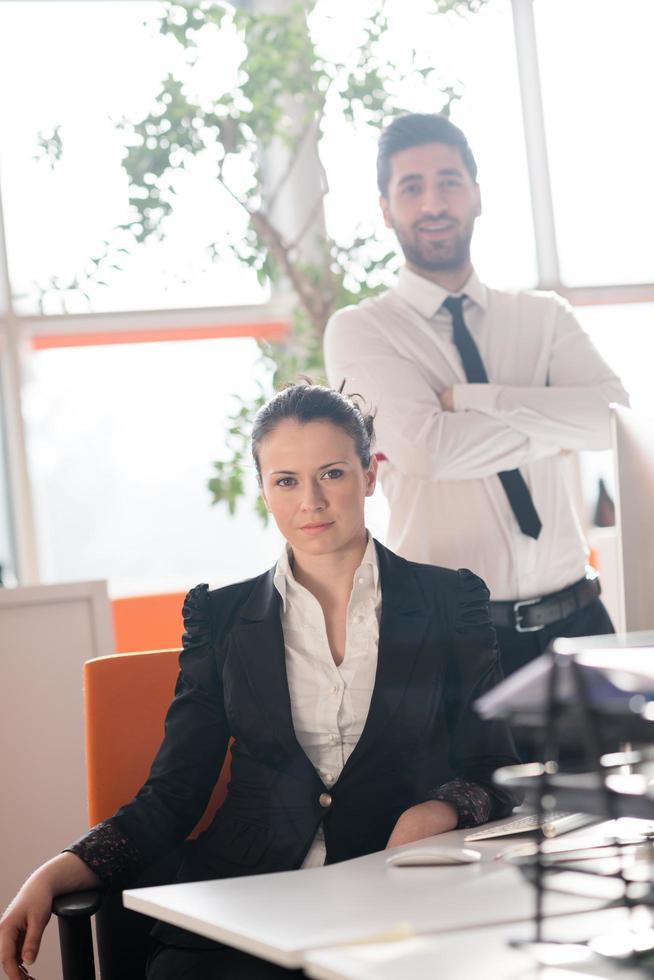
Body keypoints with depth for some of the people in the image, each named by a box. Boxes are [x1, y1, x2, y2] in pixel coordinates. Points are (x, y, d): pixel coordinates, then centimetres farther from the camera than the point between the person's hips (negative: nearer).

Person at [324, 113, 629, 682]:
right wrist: (555, 428, -6)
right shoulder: (358, 331, 0)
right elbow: (428, 447, -17)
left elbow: (611, 417, -9)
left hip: (576, 621, 3)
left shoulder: (544, 317, 10)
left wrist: (463, 399, -15)